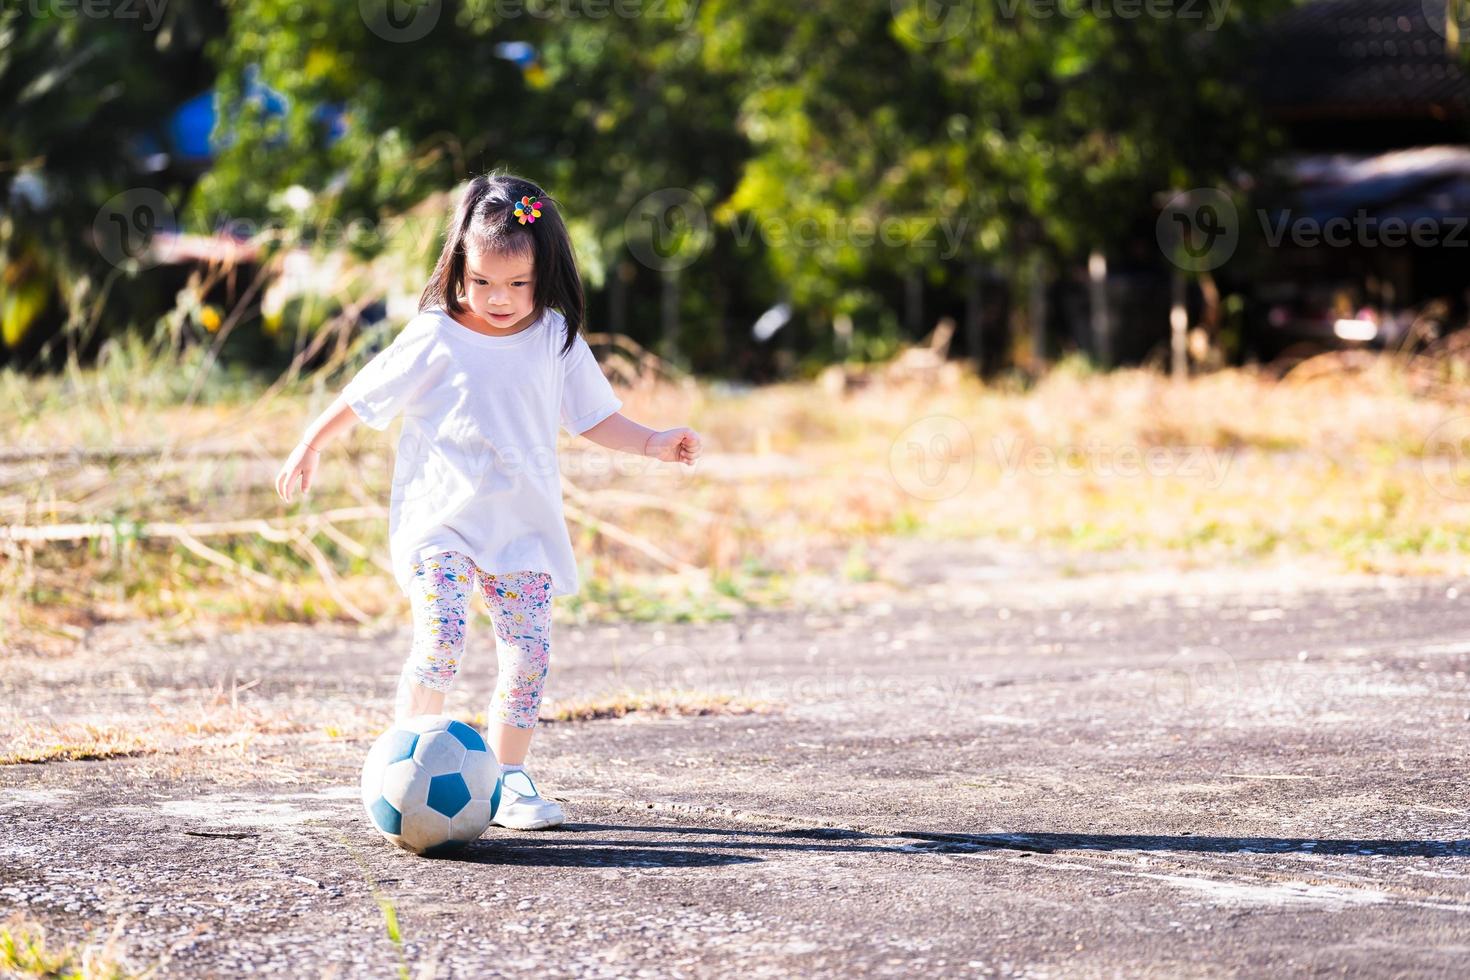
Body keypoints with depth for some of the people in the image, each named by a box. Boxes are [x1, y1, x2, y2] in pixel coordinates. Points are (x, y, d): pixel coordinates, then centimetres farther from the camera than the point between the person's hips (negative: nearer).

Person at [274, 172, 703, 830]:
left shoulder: (557, 340, 4)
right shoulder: (435, 340, -5)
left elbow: (595, 417, 12)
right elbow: (363, 398, 5)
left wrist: (653, 443, -2)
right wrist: (309, 448, 11)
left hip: (524, 527, 3)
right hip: (440, 522, -3)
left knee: (528, 653, -2)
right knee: (440, 638, -21)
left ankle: (509, 780, 10)